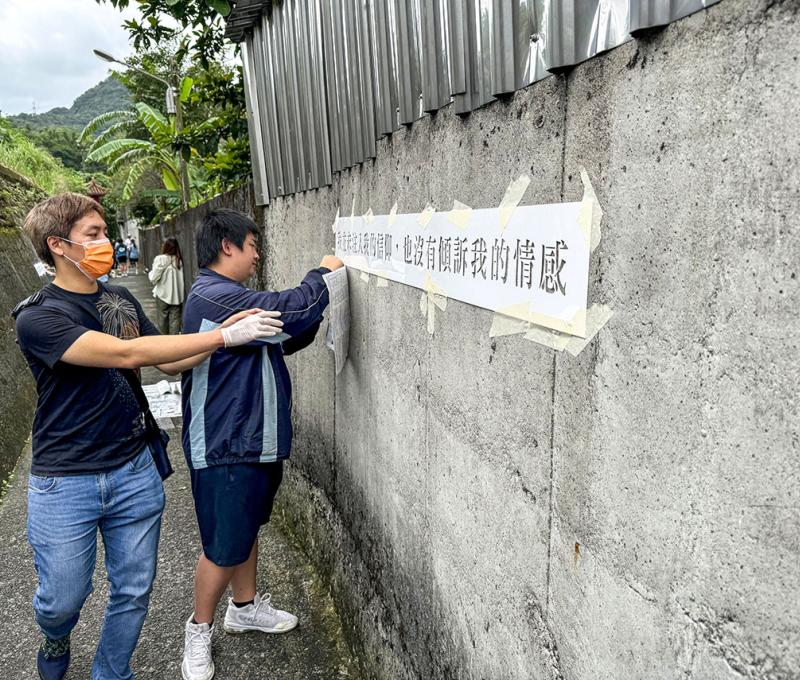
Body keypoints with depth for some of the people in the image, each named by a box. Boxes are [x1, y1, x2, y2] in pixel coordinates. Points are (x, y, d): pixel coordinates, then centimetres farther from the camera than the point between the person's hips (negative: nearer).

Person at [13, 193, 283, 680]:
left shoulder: (122, 301, 4)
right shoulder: (37, 317, -15)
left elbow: (171, 364, 8)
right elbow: (126, 353, -27)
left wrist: (225, 331, -10)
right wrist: (223, 336, -29)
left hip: (135, 473, 4)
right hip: (64, 485, -4)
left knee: (134, 592, 13)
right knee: (63, 599, 13)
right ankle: (55, 640, 49)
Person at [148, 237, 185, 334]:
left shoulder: (160, 259, -11)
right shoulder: (179, 260, -2)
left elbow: (153, 278, -8)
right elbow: (181, 278, -1)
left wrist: (150, 273, 9)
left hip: (163, 295, -2)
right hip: (177, 295, 2)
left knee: (163, 320, 11)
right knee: (175, 320, 4)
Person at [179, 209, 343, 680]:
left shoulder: (229, 297, 14)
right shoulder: (213, 296, -22)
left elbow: (282, 340, 16)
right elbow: (293, 309, -29)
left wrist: (314, 313, 0)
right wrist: (322, 274, -10)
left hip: (256, 439, 11)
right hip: (226, 446, -10)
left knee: (248, 528, 23)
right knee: (226, 547, 4)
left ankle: (245, 606, 42)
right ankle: (200, 630, 27)